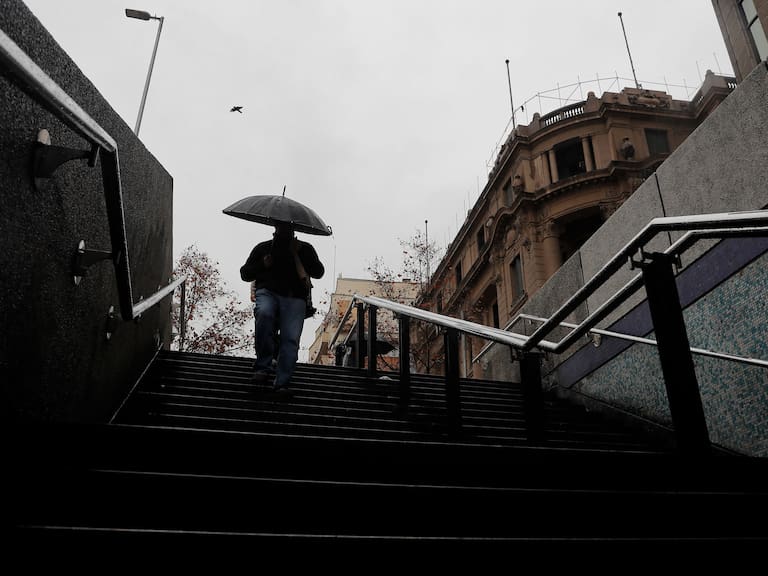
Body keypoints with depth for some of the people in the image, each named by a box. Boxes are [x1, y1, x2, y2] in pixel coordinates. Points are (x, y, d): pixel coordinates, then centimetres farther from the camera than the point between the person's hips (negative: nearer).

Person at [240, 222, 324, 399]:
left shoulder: (305, 249, 22)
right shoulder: (262, 248, 23)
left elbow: (318, 272, 9)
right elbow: (245, 273, 21)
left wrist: (299, 255, -1)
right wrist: (262, 265, 2)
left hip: (294, 299, 0)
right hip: (267, 292, 0)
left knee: (291, 339, -20)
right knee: (264, 314, -35)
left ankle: (282, 383, -21)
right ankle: (263, 366, -27)